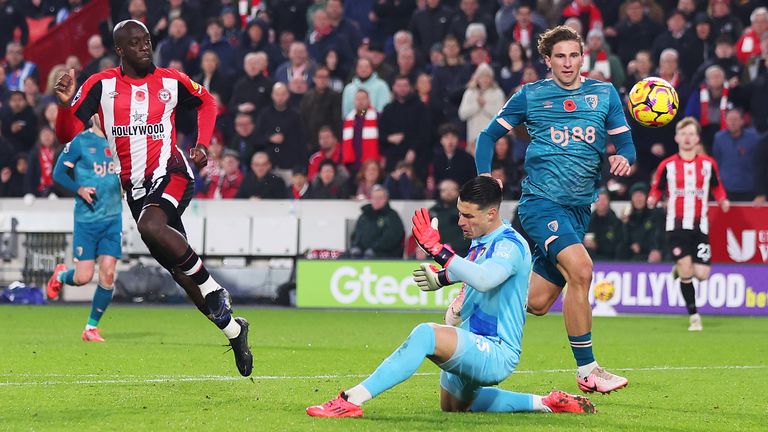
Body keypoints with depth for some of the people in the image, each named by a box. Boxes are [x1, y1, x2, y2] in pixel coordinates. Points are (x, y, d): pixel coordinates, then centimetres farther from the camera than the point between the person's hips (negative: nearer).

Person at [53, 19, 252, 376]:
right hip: (135, 186, 3)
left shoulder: (171, 81, 1)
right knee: (179, 272, 7)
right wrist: (66, 104, -27)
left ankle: (209, 284, -20)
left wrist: (202, 145, 6)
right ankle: (233, 329, 22)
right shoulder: (101, 86, -2)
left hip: (171, 173, -3)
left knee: (151, 226, -36)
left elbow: (207, 103, 20)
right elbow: (67, 135, -7)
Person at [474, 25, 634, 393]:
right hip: (541, 200, -4)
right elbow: (489, 135, 10)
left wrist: (623, 159, -13)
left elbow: (625, 144, 10)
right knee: (580, 268, -27)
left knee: (536, 303, 4)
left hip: (579, 207, 4)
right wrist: (484, 177, -6)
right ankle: (587, 370, -20)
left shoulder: (604, 94, 10)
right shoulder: (530, 95, 3)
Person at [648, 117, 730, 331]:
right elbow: (657, 189, 9)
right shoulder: (667, 165, 0)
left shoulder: (708, 164, 5)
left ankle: (681, 268, 30)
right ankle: (693, 316, 2)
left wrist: (722, 201, -1)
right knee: (686, 272, -12)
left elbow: (717, 187, 17)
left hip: (699, 226, 2)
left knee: (701, 274, -6)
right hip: (676, 225, -2)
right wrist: (652, 200, -12)